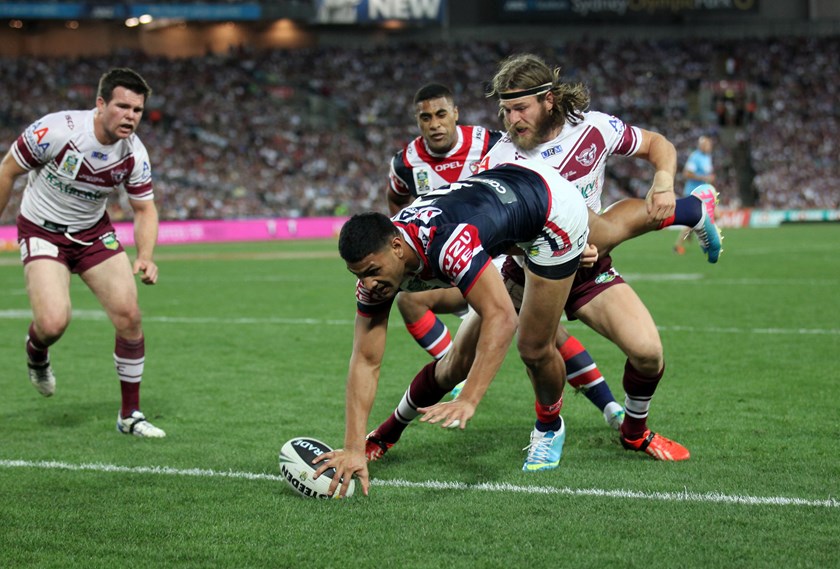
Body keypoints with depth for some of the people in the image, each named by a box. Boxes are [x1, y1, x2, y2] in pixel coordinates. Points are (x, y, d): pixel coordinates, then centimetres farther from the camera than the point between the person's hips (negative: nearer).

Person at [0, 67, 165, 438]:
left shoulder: (134, 154, -14)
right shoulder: (56, 130, -27)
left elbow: (145, 209, -1)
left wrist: (146, 257, -20)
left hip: (93, 232, 4)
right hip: (42, 231, -4)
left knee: (129, 316, -9)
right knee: (54, 322, -24)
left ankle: (130, 415, 8)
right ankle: (36, 352, 17)